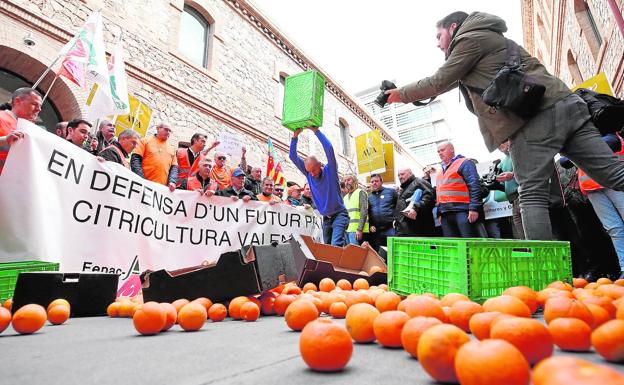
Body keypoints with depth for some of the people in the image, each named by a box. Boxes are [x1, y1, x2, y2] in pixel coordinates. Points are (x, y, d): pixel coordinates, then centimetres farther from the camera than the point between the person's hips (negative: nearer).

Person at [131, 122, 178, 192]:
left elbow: (174, 167, 16)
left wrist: (172, 181, -4)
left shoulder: (171, 149, 21)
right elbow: (135, 158, 1)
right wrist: (140, 179, -13)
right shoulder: (146, 141, 11)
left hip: (162, 188, 3)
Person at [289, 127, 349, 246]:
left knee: (336, 245, -21)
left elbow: (329, 148, -24)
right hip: (326, 218, 6)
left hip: (339, 215, -5)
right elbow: (293, 157, -3)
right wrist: (295, 136, -11)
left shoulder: (330, 170, -9)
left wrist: (316, 131, -22)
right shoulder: (309, 173, 2)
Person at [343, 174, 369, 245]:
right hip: (347, 229, 7)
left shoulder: (360, 192, 0)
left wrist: (359, 229, -18)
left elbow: (364, 212, -10)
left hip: (356, 230, -7)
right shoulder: (345, 197, 21)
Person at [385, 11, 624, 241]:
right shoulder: (488, 37, 34)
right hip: (565, 103, 9)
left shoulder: (470, 37, 7)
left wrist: (402, 94, 18)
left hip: (534, 117, -9)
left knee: (532, 194, -8)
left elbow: (440, 82, 6)